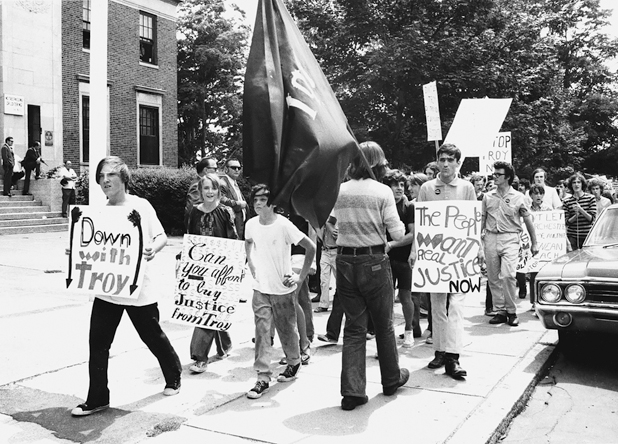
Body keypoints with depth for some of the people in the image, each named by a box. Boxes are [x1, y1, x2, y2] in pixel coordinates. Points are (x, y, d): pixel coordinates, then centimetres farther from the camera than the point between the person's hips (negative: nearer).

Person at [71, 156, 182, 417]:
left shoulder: (140, 206, -7)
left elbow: (161, 236, -6)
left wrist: (152, 249, -27)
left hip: (138, 287, -4)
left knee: (153, 336, 11)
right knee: (98, 342, 0)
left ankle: (174, 377, 37)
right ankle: (97, 398, 14)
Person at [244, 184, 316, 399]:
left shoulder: (284, 225, -17)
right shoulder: (251, 224, -1)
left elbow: (311, 247, -16)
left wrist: (301, 277, -15)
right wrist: (251, 264, 10)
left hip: (283, 289, -3)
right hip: (260, 288, 3)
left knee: (287, 329, 12)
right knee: (261, 331, -2)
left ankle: (294, 363, 38)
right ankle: (263, 378, 4)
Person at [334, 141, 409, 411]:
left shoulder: (339, 191, 2)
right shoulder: (382, 191, -9)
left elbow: (337, 225, 6)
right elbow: (397, 233, -9)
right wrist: (401, 225, 11)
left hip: (345, 261, 3)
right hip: (373, 262, -3)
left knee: (354, 326, 9)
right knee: (383, 324, 15)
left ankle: (352, 391, 8)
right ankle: (391, 379, 33)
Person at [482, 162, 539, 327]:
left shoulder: (518, 197, 2)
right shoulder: (488, 197, 10)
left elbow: (528, 221, 8)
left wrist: (534, 243, 9)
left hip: (510, 239, -3)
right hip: (490, 238, 3)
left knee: (507, 275, -16)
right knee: (493, 277, 5)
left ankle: (512, 312, -2)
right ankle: (500, 311, 15)